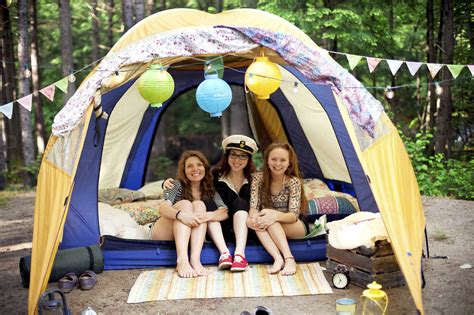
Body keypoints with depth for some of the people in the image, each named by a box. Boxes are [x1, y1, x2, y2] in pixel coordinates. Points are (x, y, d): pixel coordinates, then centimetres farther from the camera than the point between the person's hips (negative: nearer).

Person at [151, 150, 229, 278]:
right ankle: (182, 260, -45)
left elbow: (224, 212, -11)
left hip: (190, 236, 2)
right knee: (185, 204, -25)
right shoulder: (177, 185, -2)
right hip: (164, 234, -2)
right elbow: (163, 207, -20)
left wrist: (209, 215, -34)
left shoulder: (210, 190, 7)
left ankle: (195, 259, -39)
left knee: (199, 205, -21)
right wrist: (181, 215, -42)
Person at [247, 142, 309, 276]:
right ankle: (278, 259, -44)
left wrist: (275, 215, -44)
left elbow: (293, 215, -22)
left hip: (296, 227, -3)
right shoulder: (258, 178, -8)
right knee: (250, 221, -31)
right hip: (273, 229, 3)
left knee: (270, 221, -33)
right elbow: (253, 206, -12)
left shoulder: (294, 181, -16)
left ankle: (289, 259, -42)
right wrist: (253, 217, -37)